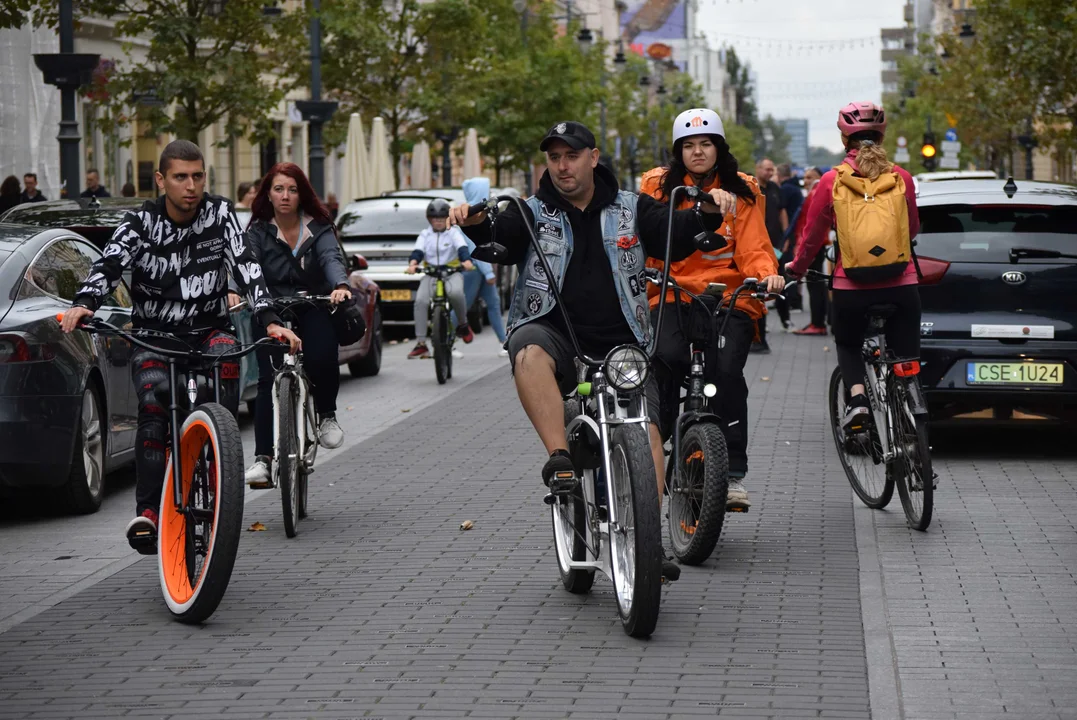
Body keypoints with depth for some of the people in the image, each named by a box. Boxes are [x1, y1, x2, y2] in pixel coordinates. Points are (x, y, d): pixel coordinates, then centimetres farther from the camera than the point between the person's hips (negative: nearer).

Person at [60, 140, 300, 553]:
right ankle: (148, 512, -27)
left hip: (208, 330, 1)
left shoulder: (220, 215, -3)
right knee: (154, 407, -26)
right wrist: (85, 304, -42)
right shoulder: (141, 223, -5)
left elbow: (247, 268, -13)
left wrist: (270, 320, -29)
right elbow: (109, 263, -21)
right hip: (154, 333, -1)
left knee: (226, 355, -35)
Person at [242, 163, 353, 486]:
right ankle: (263, 457, -14)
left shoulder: (318, 228, 2)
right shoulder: (258, 232, 2)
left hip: (313, 310, 0)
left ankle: (326, 415, 3)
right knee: (269, 379, -15)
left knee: (322, 359, -27)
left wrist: (341, 285, -36)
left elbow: (332, 257, -14)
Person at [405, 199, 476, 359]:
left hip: (452, 272, -2)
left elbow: (462, 248, -10)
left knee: (456, 292, -36)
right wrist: (412, 264, -26)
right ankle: (420, 343, -17)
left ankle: (462, 325, -9)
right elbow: (418, 251, -3)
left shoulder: (454, 233, 7)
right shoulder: (425, 235, 12)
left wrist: (467, 261, -33)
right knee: (420, 301, -21)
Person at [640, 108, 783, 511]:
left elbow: (754, 247, 4)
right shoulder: (657, 186, 10)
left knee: (726, 371, -21)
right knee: (667, 359, -29)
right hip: (672, 296, 0)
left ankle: (733, 474, -15)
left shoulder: (741, 191, 11)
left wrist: (767, 274, -17)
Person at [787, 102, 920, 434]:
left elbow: (813, 236, 6)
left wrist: (797, 267, 25)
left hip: (851, 287, -1)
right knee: (906, 363, 9)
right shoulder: (901, 178, 3)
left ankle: (857, 398, 1)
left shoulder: (832, 181, -3)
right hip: (901, 285, 1)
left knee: (848, 345, 25)